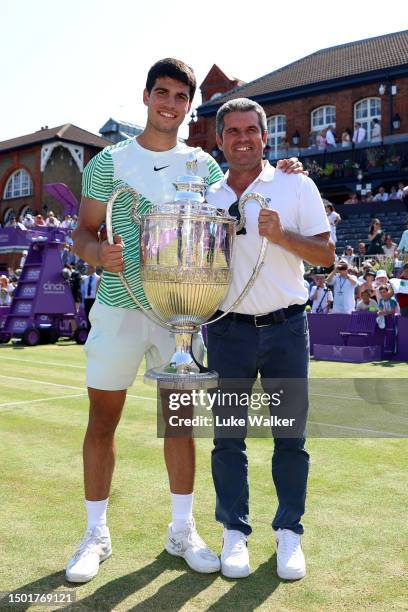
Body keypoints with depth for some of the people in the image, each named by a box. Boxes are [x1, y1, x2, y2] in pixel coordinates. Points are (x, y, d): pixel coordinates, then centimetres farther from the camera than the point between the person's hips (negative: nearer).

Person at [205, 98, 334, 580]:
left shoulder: (296, 186, 2)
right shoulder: (207, 198, 10)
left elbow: (326, 255, -2)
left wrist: (280, 234, -17)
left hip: (286, 327, -1)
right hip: (228, 329, 2)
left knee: (290, 435, 5)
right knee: (228, 435, 6)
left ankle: (289, 532, 21)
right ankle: (234, 531, 20)